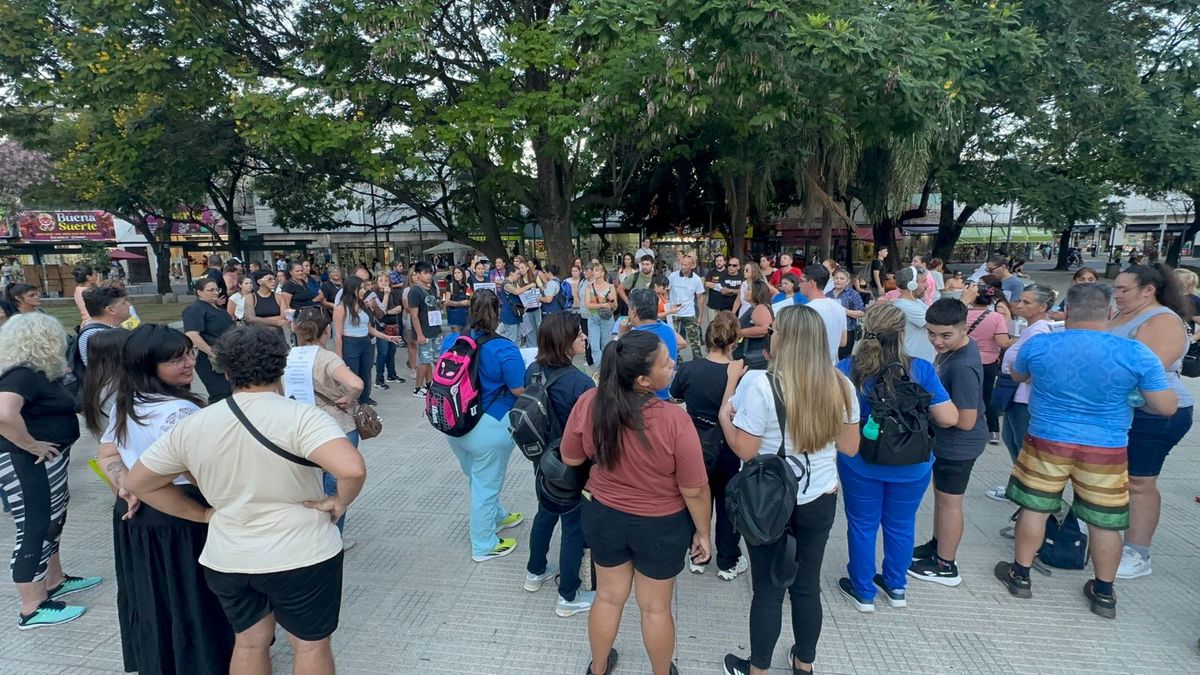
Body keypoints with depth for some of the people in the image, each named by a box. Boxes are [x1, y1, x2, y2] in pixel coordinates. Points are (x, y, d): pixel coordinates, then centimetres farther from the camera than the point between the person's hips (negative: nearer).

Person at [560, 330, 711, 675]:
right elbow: (694, 490, -19)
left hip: (604, 515, 3)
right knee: (655, 607, 21)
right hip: (661, 526, -3)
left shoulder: (588, 403, -20)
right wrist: (703, 533, -2)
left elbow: (570, 458, -3)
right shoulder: (674, 420, -30)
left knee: (608, 597, 26)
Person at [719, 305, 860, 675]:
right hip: (820, 501, 4)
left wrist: (725, 417, -2)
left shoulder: (761, 384, -21)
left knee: (768, 591, 11)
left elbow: (745, 450, -18)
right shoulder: (840, 386, -5)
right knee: (808, 586, 20)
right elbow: (850, 447, 4)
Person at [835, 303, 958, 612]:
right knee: (901, 525, 20)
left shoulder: (846, 369, -15)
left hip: (860, 463, -1)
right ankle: (896, 587, 39)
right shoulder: (921, 370, -15)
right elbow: (949, 418, -13)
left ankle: (863, 592, 30)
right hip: (911, 466, 1)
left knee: (862, 525, 15)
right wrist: (921, 412, 7)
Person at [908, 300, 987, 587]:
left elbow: (966, 421, -29)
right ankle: (937, 545, 43)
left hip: (958, 445, -9)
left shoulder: (962, 367, -32)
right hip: (948, 440, 9)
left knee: (949, 500, 7)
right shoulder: (960, 346, -3)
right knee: (941, 493, 23)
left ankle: (945, 566, 25)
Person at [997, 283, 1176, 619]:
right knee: (1103, 522, 14)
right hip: (1106, 450, 0)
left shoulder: (1037, 345, -8)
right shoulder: (1136, 353, -12)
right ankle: (1104, 594, 29)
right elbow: (1167, 407, -6)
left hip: (1047, 443, 0)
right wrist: (1130, 395, 12)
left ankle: (1020, 576, 26)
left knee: (1035, 508, 13)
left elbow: (1018, 376, 13)